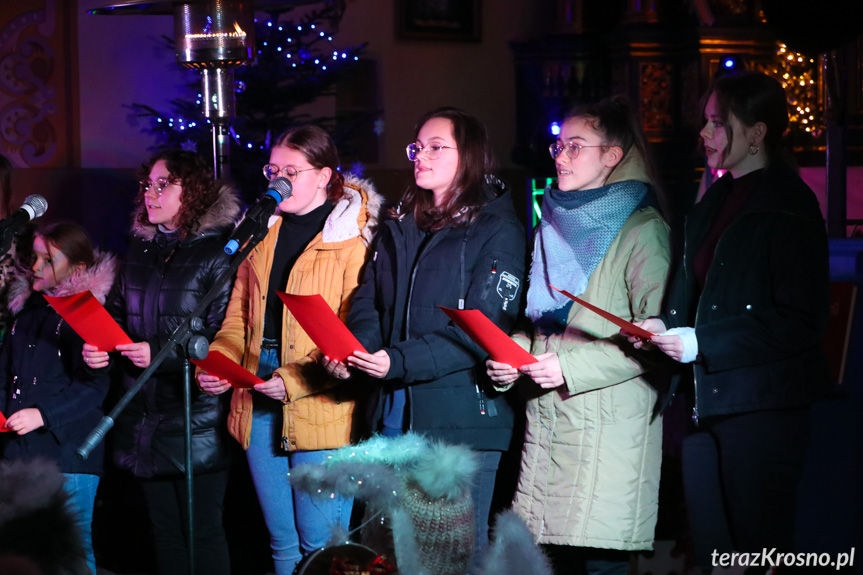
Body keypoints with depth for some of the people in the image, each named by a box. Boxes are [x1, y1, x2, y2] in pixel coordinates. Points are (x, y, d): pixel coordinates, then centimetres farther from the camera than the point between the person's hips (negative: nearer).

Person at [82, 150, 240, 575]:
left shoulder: (218, 252, -9)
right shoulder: (140, 251, 14)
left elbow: (224, 336, -15)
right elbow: (118, 314, 21)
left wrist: (160, 352, -20)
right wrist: (97, 347, 0)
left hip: (197, 423, -7)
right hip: (145, 420, 7)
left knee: (203, 532, -1)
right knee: (164, 529, 14)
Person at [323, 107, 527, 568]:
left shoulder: (497, 230, -3)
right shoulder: (398, 227, 18)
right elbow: (368, 301, 11)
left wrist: (399, 360, -21)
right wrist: (353, 350, -11)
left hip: (462, 417, -6)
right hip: (394, 413, 6)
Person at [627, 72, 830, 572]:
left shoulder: (790, 207, -10)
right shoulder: (715, 203, 16)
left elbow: (803, 322, -16)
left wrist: (702, 342, -17)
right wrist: (666, 325, 2)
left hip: (763, 404, -8)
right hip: (706, 401, 8)